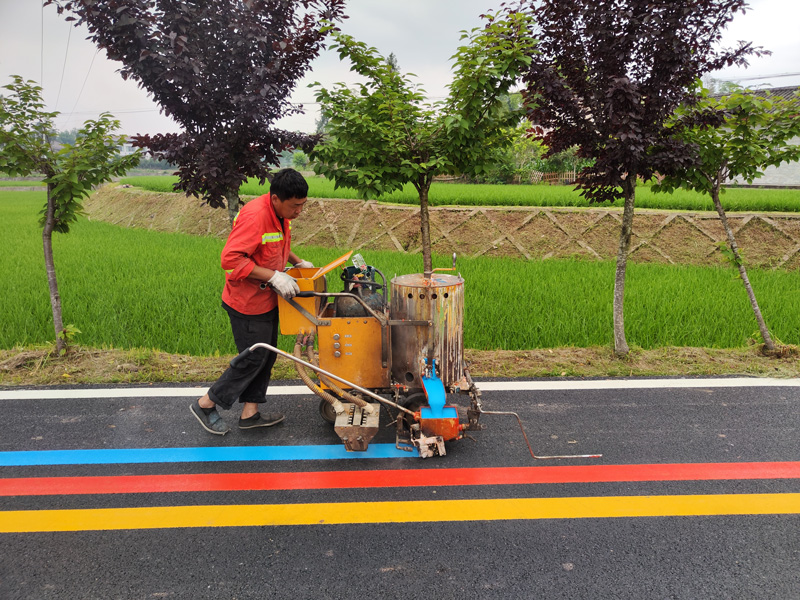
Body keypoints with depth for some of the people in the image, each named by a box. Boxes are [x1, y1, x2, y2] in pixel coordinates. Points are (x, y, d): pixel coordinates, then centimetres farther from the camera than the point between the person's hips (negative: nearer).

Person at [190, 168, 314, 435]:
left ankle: (250, 412, 29)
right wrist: (274, 276, -33)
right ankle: (206, 404, 19)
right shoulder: (254, 216, -28)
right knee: (253, 359, 1)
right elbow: (231, 259, -32)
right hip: (248, 303, -9)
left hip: (267, 300, 10)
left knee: (267, 356, 16)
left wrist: (298, 262, 11)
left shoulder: (281, 214, 4)